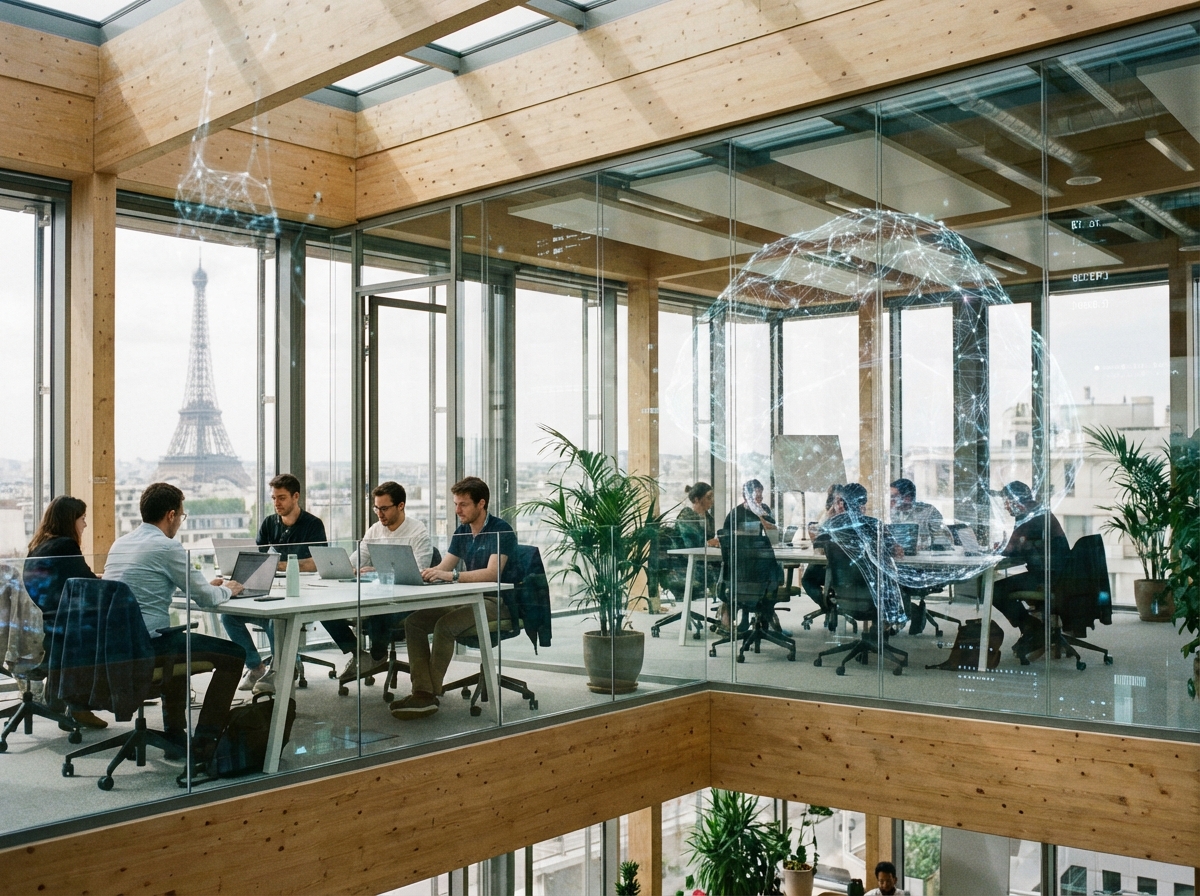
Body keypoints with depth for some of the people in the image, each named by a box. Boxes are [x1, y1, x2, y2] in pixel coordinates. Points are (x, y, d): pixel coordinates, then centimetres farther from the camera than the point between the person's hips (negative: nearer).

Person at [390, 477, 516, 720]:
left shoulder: (501, 530, -12)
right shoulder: (461, 532, 13)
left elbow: (492, 573, -24)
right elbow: (443, 568, 10)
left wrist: (451, 575, -33)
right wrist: (424, 573, -12)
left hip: (496, 602, -8)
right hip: (468, 599, 8)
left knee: (444, 626, -30)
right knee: (414, 621, -11)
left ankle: (431, 696, -20)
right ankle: (422, 693, -21)